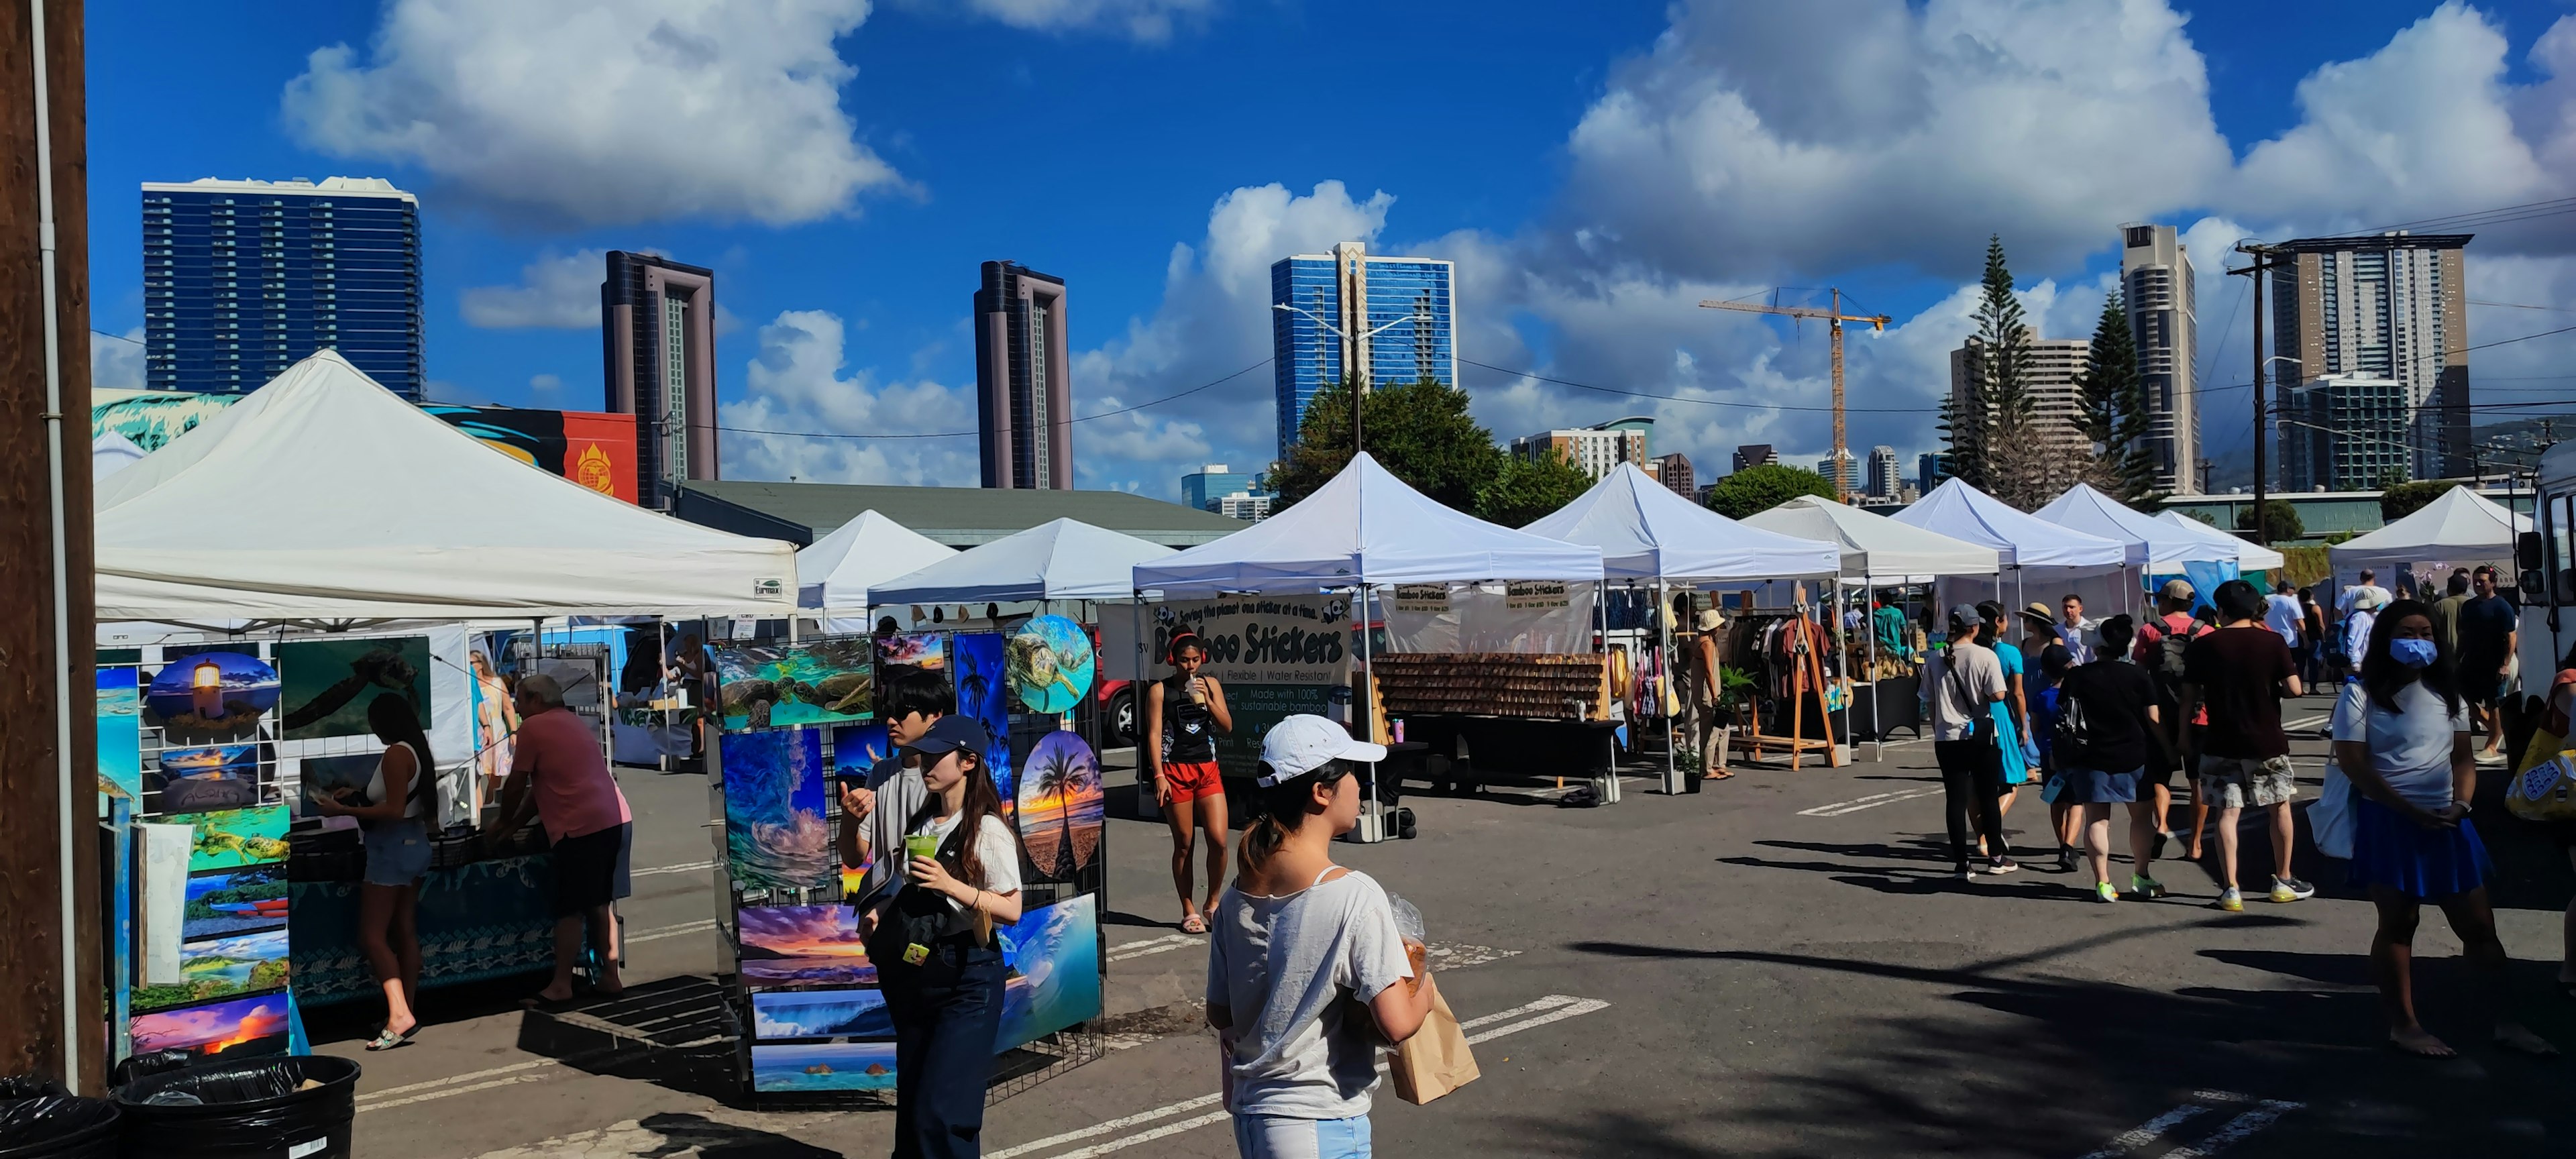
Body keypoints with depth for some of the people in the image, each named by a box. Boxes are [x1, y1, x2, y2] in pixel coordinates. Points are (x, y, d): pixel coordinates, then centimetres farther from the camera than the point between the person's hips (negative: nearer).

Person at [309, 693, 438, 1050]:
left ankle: (399, 1013, -20)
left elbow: (394, 810, -23)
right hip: (414, 843, 10)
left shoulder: (396, 754, -18)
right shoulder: (417, 751, 10)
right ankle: (408, 1012, 16)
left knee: (372, 935, -9)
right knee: (405, 932, 12)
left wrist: (344, 810, -18)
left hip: (392, 846, -10)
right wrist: (359, 796, 21)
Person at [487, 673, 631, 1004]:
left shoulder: (532, 727, -4)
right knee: (598, 903, 15)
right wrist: (518, 822, 26)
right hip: (612, 819, 8)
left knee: (569, 910, -1)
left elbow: (516, 784, 1)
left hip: (580, 827, -8)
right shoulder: (572, 722, 22)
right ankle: (610, 976, 18)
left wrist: (505, 822, 18)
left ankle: (561, 985, 5)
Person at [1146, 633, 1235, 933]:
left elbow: (1227, 727, 5)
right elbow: (1154, 736, -5)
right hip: (1175, 770, -3)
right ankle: (1189, 910, 15)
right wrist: (1159, 776, -13)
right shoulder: (1159, 691, -2)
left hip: (1208, 769, 3)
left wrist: (1207, 700, -10)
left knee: (1218, 840, -6)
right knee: (1183, 844, 4)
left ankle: (1212, 902, 13)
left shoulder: (1211, 685, 8)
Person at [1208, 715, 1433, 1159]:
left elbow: (1219, 1014, 10)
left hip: (1249, 1114, 7)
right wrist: (1422, 980, -2)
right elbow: (1397, 1023, -21)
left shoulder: (1237, 895, 2)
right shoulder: (1353, 895, -18)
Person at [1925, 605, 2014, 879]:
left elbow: (1931, 702, 7)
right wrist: (1982, 693, 7)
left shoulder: (1935, 660, 1)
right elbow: (1998, 695, -15)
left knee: (1956, 799, 5)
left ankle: (1960, 863, 4)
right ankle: (1996, 857, 20)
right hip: (1980, 735, -2)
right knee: (1989, 797, 12)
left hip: (1947, 738, 2)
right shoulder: (1985, 657, -10)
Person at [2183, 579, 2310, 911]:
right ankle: (2283, 882, 26)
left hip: (2221, 744, 0)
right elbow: (2294, 688, -8)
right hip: (2267, 742, 0)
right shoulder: (2272, 642, -6)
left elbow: (2189, 697, -2)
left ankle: (2230, 889, -3)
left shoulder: (2203, 647, -4)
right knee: (2280, 808, 17)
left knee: (2228, 813, 2)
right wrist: (2269, 690, 12)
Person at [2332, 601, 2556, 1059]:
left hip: (2446, 823, 5)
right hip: (2389, 823, -5)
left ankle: (2506, 1023, 14)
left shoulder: (2446, 694, 12)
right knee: (2398, 924, 2)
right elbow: (2353, 763, -12)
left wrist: (2461, 803, -8)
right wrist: (2411, 811, -17)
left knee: (2479, 925, 6)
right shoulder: (2361, 695, -6)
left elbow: (2463, 758, 12)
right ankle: (2404, 1025, 12)